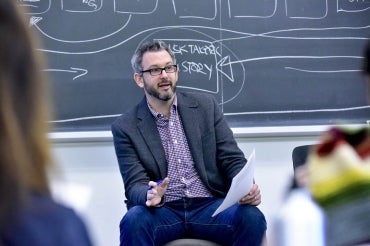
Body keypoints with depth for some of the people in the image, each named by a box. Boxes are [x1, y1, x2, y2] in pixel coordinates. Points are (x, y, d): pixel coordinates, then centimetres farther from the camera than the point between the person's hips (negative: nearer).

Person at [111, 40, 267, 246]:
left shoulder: (205, 106, 12)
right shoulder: (126, 127, 6)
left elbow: (233, 159, 9)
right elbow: (135, 184, -1)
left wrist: (247, 188, -14)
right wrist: (149, 196, -27)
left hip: (209, 206, 2)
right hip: (163, 211, -1)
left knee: (252, 217, -29)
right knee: (134, 221, -36)